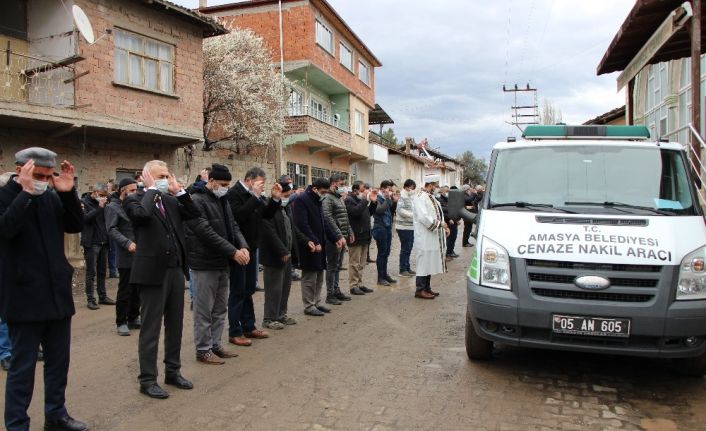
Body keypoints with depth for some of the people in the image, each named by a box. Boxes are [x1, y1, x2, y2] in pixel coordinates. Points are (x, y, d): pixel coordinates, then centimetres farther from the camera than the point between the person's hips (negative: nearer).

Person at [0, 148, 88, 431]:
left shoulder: (52, 196, 7)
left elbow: (76, 225, 2)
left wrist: (68, 192, -10)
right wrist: (27, 192, -25)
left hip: (57, 293, 6)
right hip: (24, 297, -5)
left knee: (59, 361, 15)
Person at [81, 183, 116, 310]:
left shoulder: (104, 203, 13)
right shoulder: (84, 203, -4)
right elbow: (85, 218, -20)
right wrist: (99, 208, -23)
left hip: (104, 242, 6)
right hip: (91, 242, -6)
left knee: (102, 271, 11)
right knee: (91, 272, -2)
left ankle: (103, 296, 19)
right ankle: (90, 299, 2)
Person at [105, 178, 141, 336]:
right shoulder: (112, 207, -4)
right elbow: (112, 230, -14)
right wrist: (127, 243, -24)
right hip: (126, 257, -6)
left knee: (137, 290, 12)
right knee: (125, 291, 0)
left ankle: (133, 318, 23)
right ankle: (121, 322, 10)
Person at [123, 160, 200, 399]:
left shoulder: (171, 200, 11)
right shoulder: (135, 200, -6)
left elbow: (194, 214, 3)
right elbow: (142, 214, -27)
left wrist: (178, 190, -1)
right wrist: (152, 189, -13)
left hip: (176, 269, 6)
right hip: (153, 271, -6)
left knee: (175, 325, 14)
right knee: (151, 328, 2)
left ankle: (173, 371, 28)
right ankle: (147, 380, 13)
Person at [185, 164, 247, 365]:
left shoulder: (223, 201, 12)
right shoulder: (197, 201, -15)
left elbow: (233, 226, 11)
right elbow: (206, 232, -22)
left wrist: (243, 246, -9)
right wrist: (233, 251, -23)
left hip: (223, 263, 8)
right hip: (205, 264, -8)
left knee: (220, 309, 15)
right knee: (204, 310, 3)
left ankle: (215, 345, 27)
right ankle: (203, 350, 14)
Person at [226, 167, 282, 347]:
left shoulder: (255, 196, 10)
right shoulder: (234, 194, -15)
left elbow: (267, 214, 12)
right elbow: (239, 215, -29)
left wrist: (275, 199, -2)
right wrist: (255, 196, -27)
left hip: (251, 247, 8)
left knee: (249, 290, 15)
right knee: (238, 291, -1)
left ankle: (249, 327, 25)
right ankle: (234, 332, 8)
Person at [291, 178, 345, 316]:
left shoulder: (317, 201, 15)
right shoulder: (301, 200, -14)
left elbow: (324, 223, 18)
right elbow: (302, 225, -22)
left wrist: (336, 238, 8)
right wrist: (314, 242, -24)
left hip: (320, 245, 9)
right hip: (310, 246, -9)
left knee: (319, 277, 14)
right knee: (309, 278, 0)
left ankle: (316, 302, 24)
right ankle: (309, 306, 9)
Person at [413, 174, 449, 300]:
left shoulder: (430, 197, 15)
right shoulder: (420, 198, -15)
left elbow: (436, 214, 20)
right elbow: (423, 217, -25)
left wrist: (444, 226, 7)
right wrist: (439, 224, -18)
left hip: (432, 237, 10)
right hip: (424, 237, -10)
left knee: (430, 262, 13)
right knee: (424, 262, -5)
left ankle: (427, 288, 21)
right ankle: (420, 290, 2)